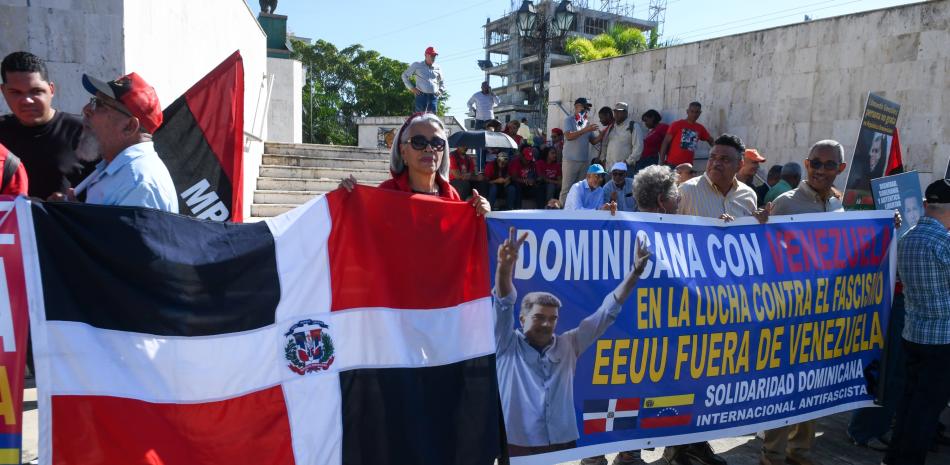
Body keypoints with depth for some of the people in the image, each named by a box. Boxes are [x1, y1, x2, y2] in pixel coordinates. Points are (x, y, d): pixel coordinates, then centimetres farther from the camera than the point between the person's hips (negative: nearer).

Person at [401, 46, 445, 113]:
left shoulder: (437, 68, 14)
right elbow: (404, 75, 11)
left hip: (434, 96, 3)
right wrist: (411, 88, 1)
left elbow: (442, 82, 30)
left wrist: (440, 91, 11)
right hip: (421, 95, -3)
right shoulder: (417, 65, 6)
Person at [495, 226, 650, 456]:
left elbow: (606, 313, 9)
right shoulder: (508, 347, 1)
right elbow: (504, 304, -14)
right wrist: (505, 267, -31)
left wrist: (635, 272, 3)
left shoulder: (568, 345, 10)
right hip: (518, 449, -3)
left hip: (564, 446, 4)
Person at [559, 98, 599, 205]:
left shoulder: (588, 122, 12)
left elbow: (593, 141, 14)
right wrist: (586, 130, -21)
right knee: (567, 188, -4)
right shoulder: (569, 120, -3)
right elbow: (569, 136, -18)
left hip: (585, 160, 5)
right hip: (570, 159, -5)